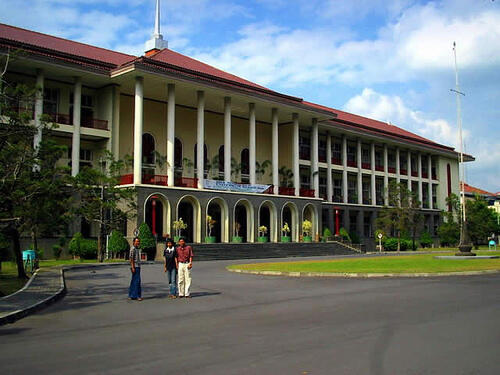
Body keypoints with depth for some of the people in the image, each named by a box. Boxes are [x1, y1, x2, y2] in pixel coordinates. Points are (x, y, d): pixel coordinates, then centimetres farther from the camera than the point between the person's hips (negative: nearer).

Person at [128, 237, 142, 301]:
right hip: (135, 267, -10)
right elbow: (131, 259, -17)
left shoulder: (137, 249, 18)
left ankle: (131, 296, 15)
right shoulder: (133, 249, -11)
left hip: (138, 266, 10)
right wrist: (133, 267, -22)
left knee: (134, 281, 11)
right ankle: (137, 296, -8)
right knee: (137, 281, -10)